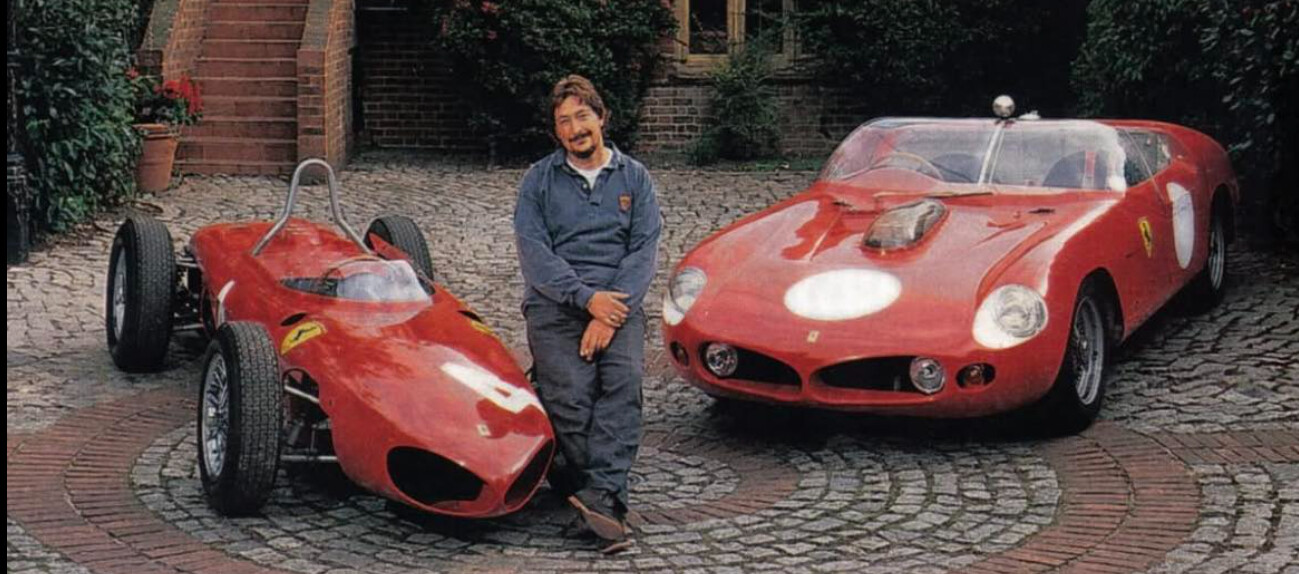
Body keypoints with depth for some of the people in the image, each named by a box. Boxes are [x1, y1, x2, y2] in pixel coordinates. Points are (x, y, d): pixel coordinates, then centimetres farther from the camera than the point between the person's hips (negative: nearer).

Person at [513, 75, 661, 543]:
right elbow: (533, 252, -1)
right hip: (554, 302, 0)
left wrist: (610, 313, -12)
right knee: (571, 393, -24)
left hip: (618, 299, 0)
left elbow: (645, 250, 3)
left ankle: (600, 493, -35)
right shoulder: (539, 180, 11)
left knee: (624, 378, -28)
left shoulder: (634, 178, 13)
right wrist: (587, 298, -14)